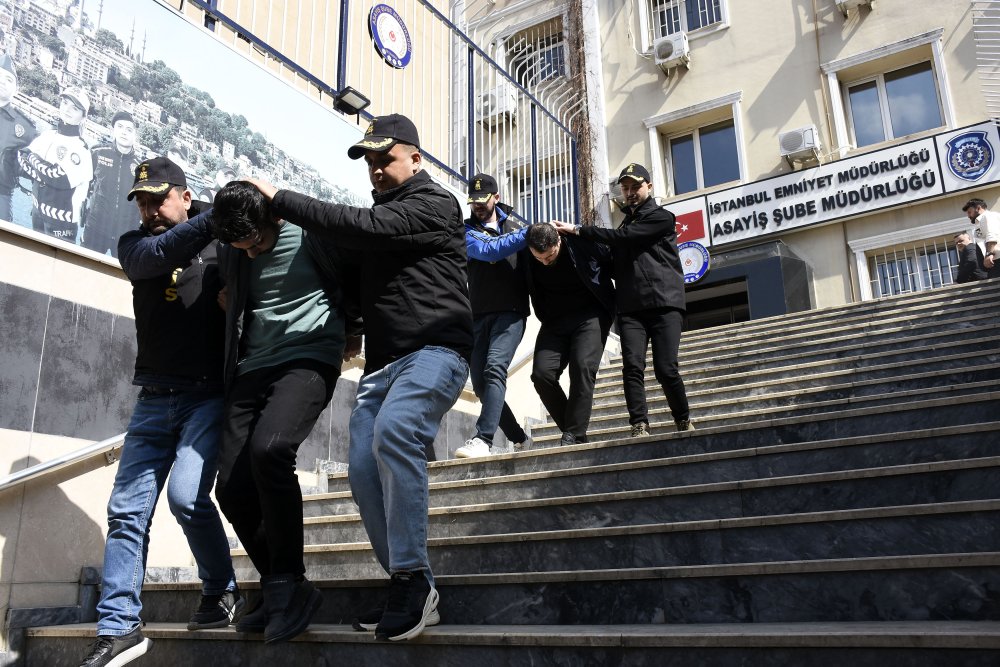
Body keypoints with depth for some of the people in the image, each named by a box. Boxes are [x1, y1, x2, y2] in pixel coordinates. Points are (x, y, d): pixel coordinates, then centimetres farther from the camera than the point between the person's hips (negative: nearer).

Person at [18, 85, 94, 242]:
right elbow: (22, 157, 4)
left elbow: (62, 180, -25)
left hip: (62, 221, -6)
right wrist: (47, 173, -14)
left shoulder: (80, 148, -14)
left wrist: (34, 160, -10)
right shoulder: (47, 135, 5)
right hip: (38, 212, 6)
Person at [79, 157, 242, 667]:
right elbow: (153, 257, -13)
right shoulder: (134, 245, 10)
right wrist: (215, 217, -24)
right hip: (154, 400, 4)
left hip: (209, 396, -4)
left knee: (186, 496, -17)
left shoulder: (222, 244, 3)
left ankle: (222, 593, 7)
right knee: (126, 509, 0)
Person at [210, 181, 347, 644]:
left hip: (308, 358, -6)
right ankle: (279, 591, 13)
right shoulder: (231, 254, 9)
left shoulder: (309, 233, -7)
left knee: (269, 448, -31)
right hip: (251, 369, 6)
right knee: (232, 488, -4)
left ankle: (288, 584, -15)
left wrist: (346, 332, 7)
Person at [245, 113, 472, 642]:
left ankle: (413, 581, -25)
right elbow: (354, 283, 29)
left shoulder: (435, 205, -1)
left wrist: (279, 199, -9)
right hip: (382, 361, 8)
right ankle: (409, 590, 5)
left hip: (435, 349, -7)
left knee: (392, 432, -32)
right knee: (364, 471, -6)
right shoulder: (378, 213, 23)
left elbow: (360, 227, -14)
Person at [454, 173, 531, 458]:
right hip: (478, 315, 2)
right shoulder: (465, 229, 7)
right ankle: (519, 438, 18)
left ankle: (483, 439, -29)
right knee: (480, 384, 3)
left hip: (511, 312, -2)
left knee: (494, 369, -23)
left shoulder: (513, 227, 15)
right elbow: (488, 250, -13)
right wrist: (530, 232, -17)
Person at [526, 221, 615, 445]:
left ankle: (574, 435, -18)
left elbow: (614, 264, -2)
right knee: (542, 374, -12)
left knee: (582, 367, -23)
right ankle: (573, 429, 0)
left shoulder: (583, 243, -18)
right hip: (555, 320, 4)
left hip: (591, 315, -3)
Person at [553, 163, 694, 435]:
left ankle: (684, 422, 9)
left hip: (664, 304, -5)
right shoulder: (625, 224, 28)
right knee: (632, 366, -12)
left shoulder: (661, 218, 6)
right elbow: (613, 264, 29)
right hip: (630, 308, 5)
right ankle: (640, 427, -14)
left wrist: (578, 230, -7)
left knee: (666, 369, -10)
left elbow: (623, 237, -7)